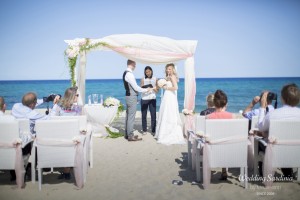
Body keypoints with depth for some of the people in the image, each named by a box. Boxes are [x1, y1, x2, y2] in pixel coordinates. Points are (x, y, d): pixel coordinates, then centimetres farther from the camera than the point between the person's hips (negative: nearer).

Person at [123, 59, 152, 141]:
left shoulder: (126, 73, 12)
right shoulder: (129, 74, -19)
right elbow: (135, 87, -19)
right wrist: (146, 90, -8)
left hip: (128, 96, 10)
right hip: (131, 97, -10)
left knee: (128, 116, 14)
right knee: (131, 117, -5)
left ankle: (127, 134, 23)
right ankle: (130, 136, 1)